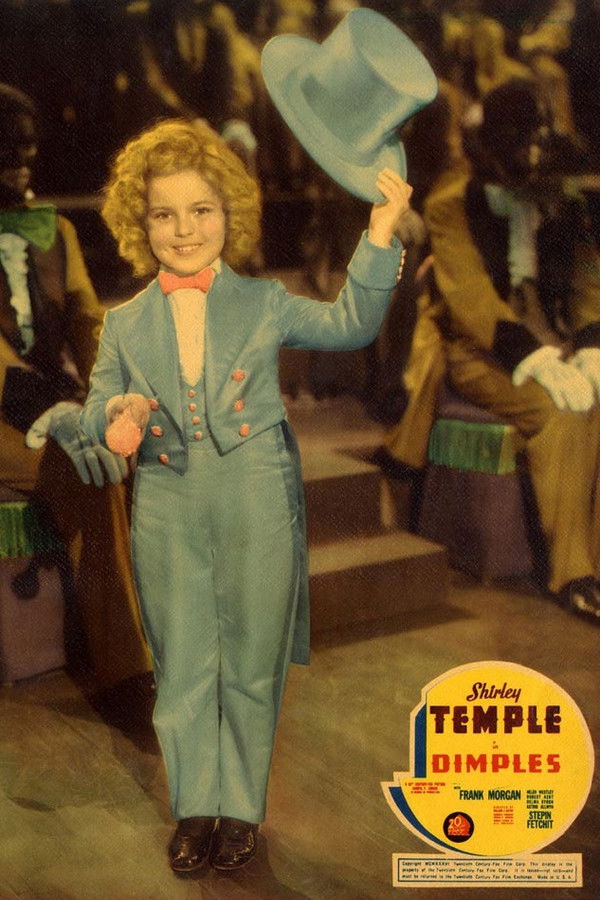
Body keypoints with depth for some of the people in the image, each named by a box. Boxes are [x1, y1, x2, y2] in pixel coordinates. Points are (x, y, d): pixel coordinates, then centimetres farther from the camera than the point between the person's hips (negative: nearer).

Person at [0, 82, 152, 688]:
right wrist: (52, 411, -32)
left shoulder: (55, 231, 16)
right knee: (89, 479, -33)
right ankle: (120, 669, -23)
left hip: (62, 405, 6)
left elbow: (87, 321, 7)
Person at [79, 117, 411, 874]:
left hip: (257, 509, -1)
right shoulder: (125, 324, 7)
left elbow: (350, 325, -8)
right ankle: (194, 807, 29)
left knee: (251, 664, 9)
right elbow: (98, 407, 10)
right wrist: (115, 418, -14)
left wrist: (381, 236, -18)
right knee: (182, 666, 10)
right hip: (168, 516, 2)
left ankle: (240, 808, 28)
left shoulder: (264, 303, 3)